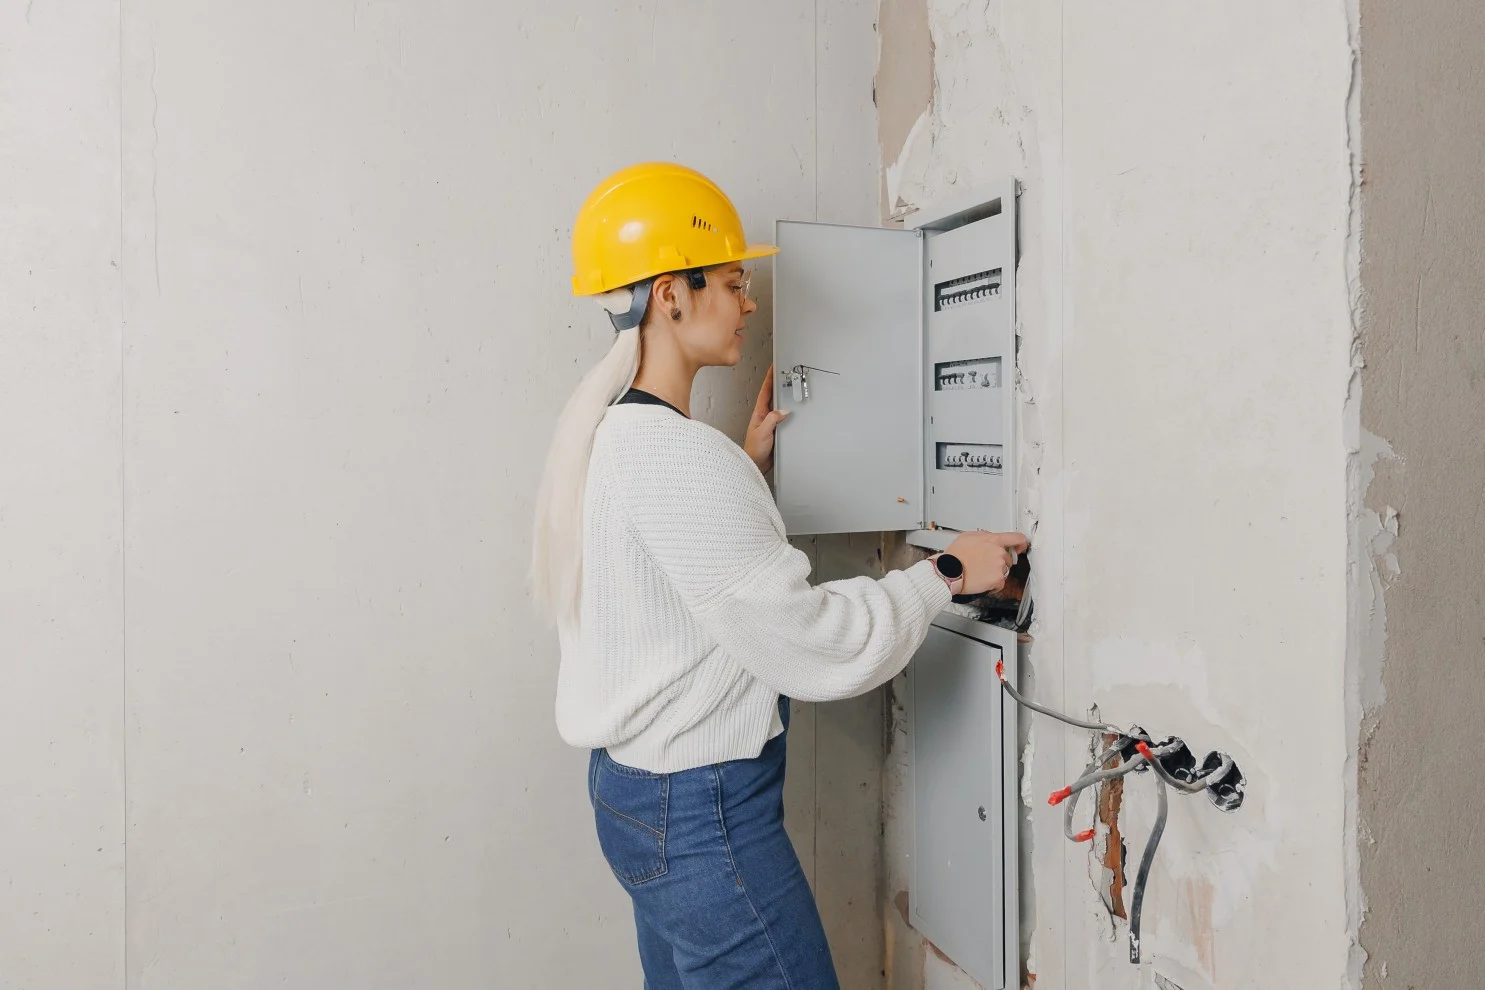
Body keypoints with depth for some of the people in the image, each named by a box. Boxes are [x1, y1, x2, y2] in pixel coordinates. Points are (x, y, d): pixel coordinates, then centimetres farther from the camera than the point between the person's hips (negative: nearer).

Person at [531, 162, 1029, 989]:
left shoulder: (612, 432, 7)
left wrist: (748, 468, 12)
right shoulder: (677, 456, -24)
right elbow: (812, 645, -22)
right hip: (703, 811, -10)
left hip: (637, 788, 10)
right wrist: (946, 574, -10)